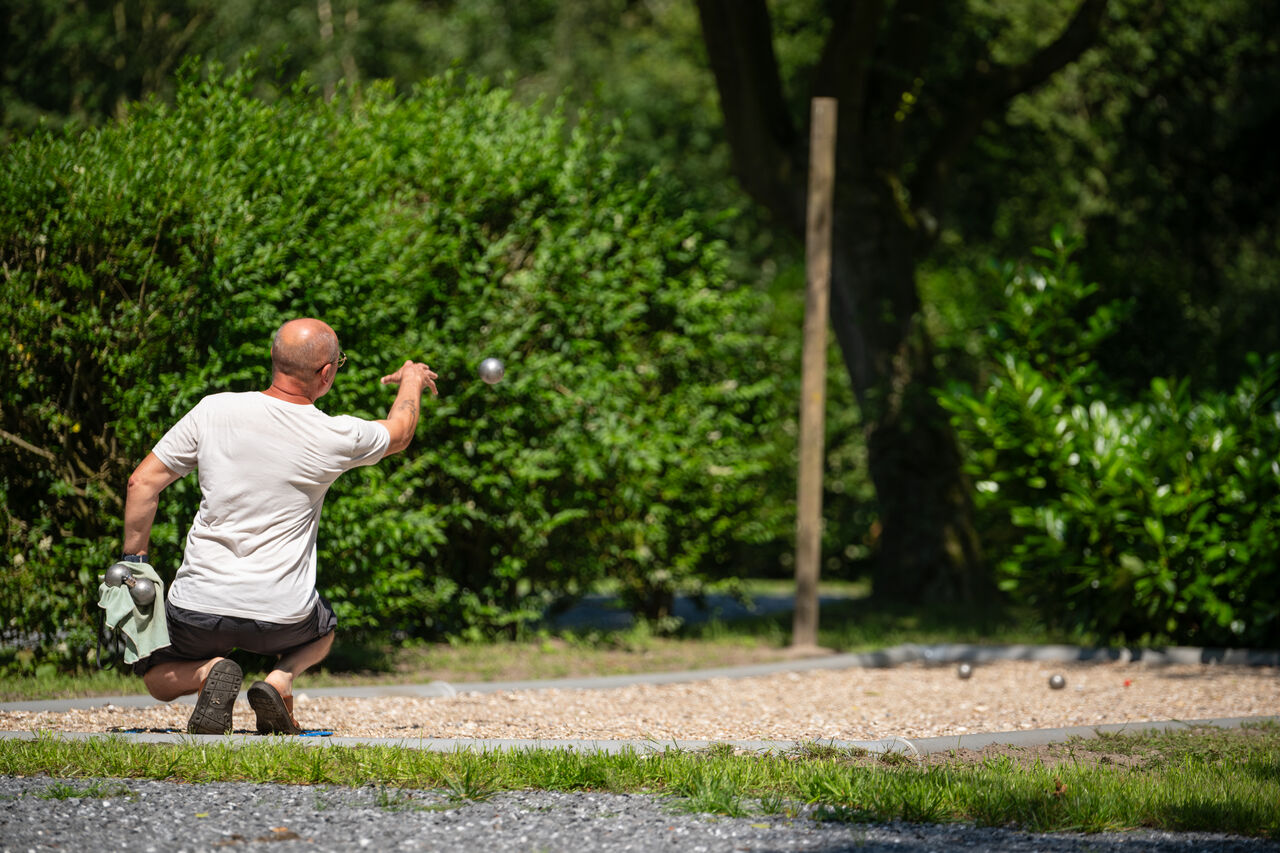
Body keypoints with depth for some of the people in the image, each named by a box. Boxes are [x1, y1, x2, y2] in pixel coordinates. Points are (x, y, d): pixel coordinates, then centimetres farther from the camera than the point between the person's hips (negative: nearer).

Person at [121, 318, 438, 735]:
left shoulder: (215, 411, -7)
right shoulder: (336, 437, -7)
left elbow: (142, 483, -4)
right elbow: (399, 434, 16)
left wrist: (134, 560, 9)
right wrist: (412, 380, 37)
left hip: (200, 605, 0)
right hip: (282, 616, 0)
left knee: (158, 680, 26)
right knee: (323, 630, 36)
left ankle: (209, 671, -9)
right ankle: (281, 678, 2)